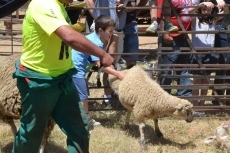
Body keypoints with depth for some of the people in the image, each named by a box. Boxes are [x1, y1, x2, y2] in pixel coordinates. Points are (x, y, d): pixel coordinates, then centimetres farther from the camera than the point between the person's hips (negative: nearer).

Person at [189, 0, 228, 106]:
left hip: (209, 53, 3)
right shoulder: (195, 19, -1)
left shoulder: (213, 20, 8)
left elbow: (226, 12, -2)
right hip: (197, 53, -3)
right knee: (197, 80, 1)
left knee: (205, 80, 12)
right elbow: (190, 11, -22)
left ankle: (202, 105, 21)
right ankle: (195, 106, 5)